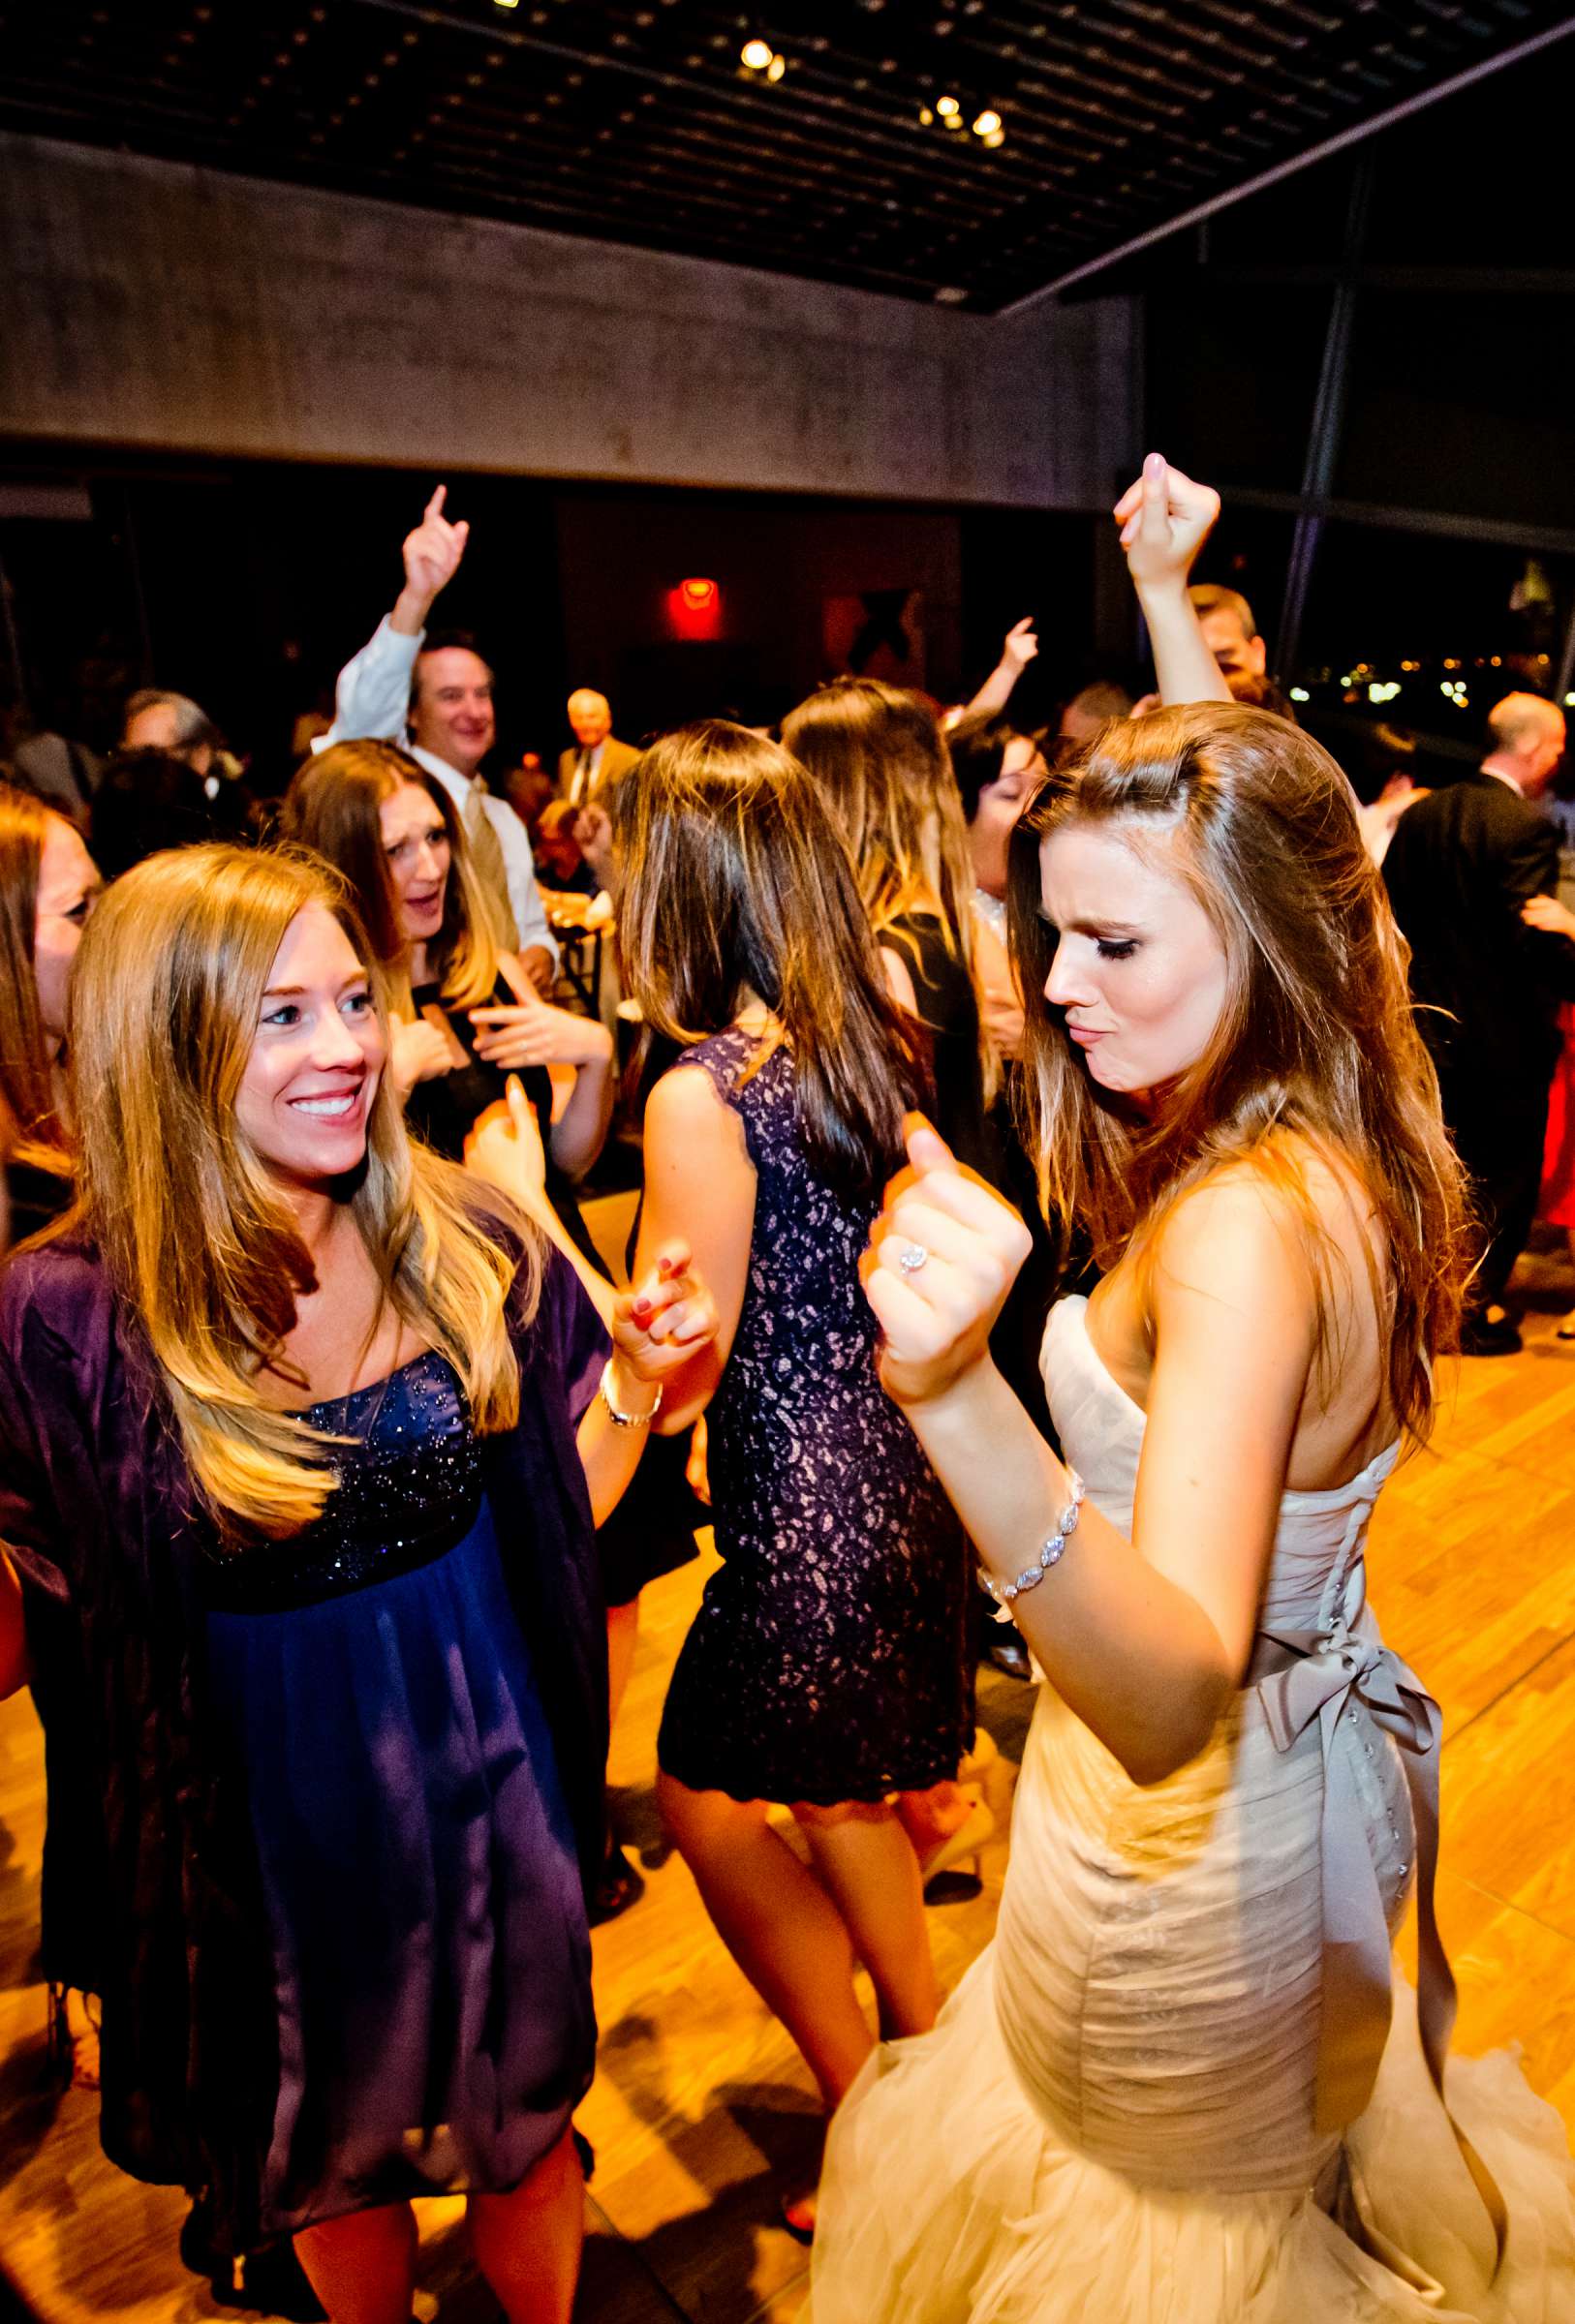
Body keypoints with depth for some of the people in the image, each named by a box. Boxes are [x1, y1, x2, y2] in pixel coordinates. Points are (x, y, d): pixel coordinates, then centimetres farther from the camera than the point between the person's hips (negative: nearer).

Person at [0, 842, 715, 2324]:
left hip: (488, 1792, 1)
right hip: (269, 1835, 0)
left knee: (520, 2128, 24)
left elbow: (559, 1510, -1)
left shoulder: (466, 1246, -12)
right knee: (328, 2158, 27)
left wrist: (636, 1375, -17)